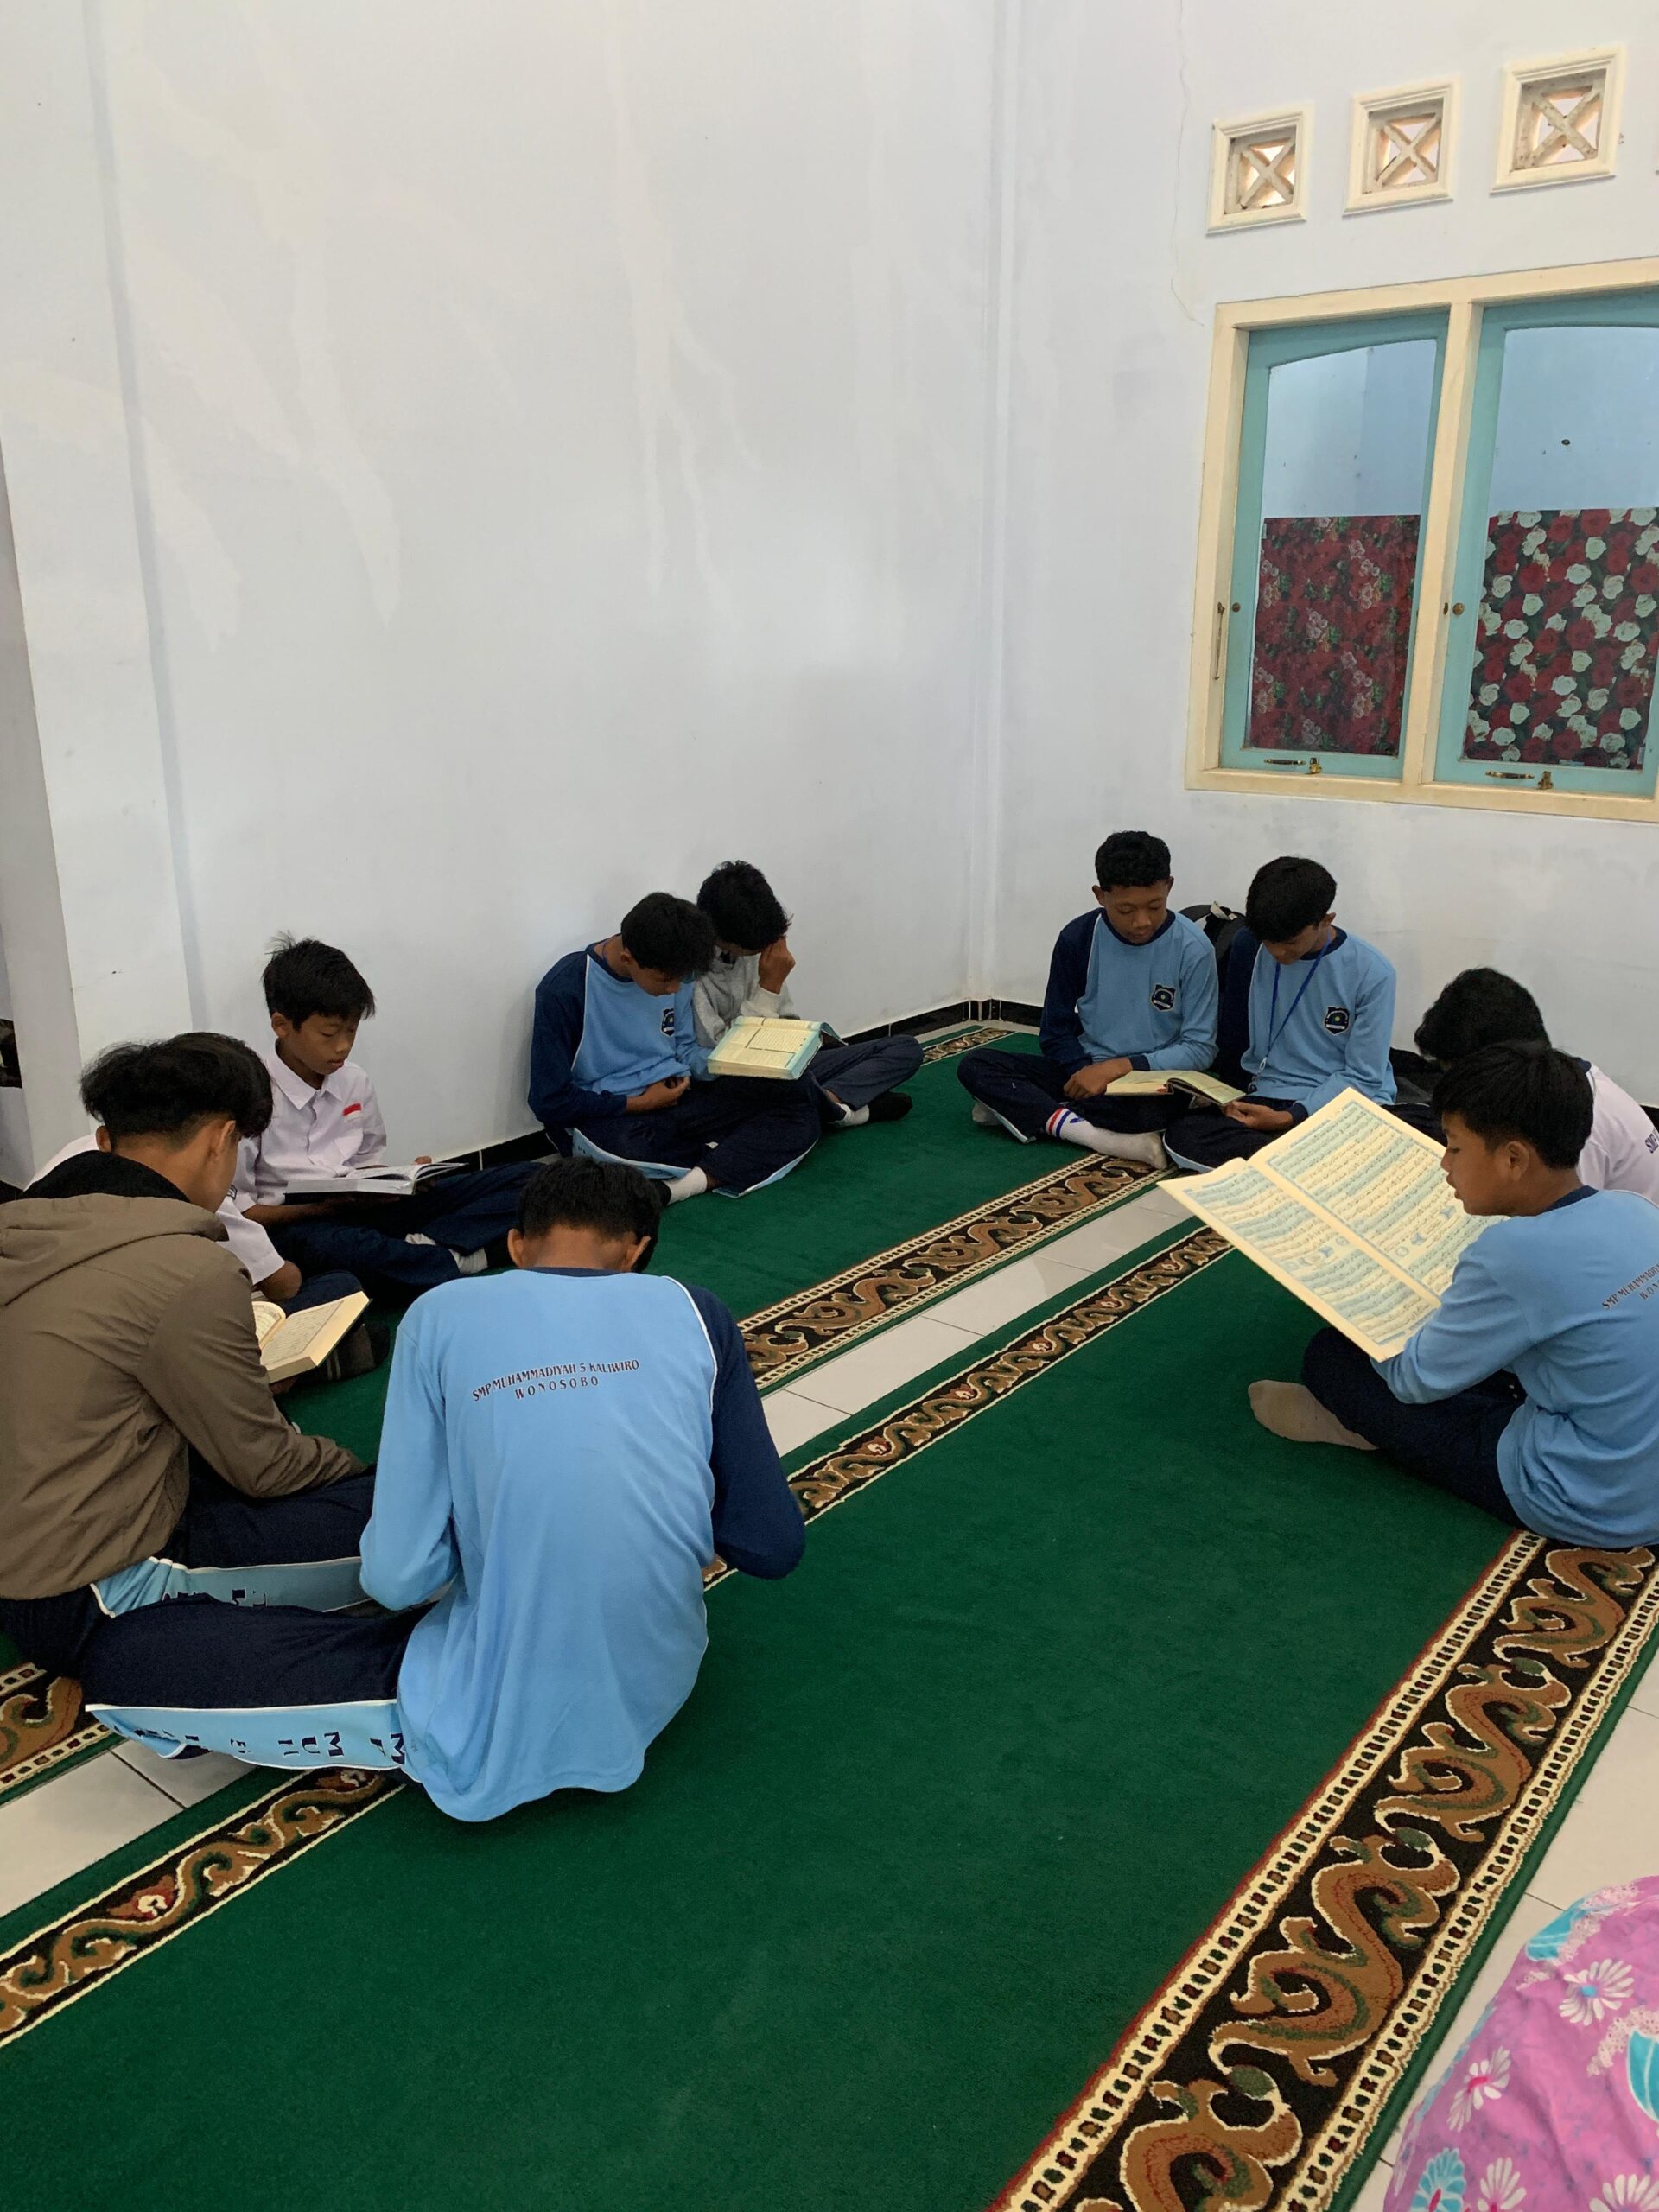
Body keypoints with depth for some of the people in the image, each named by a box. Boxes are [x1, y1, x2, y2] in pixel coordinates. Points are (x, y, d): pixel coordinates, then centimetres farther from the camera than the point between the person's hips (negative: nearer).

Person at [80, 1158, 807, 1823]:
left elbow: (399, 1576, -8)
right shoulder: (693, 1312, -1)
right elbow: (772, 1547, 1)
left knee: (127, 1663, 2)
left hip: (505, 1731, -4)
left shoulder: (444, 1315, -7)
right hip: (662, 1689, 4)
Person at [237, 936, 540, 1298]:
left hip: (364, 1212, 6)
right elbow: (236, 1210, -8)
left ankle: (425, 1246, -27)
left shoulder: (354, 1082, 8)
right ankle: (459, 1259, -28)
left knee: (525, 1177, -6)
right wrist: (318, 1207, -21)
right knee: (323, 1246, -47)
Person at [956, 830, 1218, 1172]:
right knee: (976, 1067, -18)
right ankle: (1105, 1137, -31)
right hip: (1084, 1069, 4)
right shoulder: (1078, 938, -5)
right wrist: (1087, 1072, -18)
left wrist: (1122, 1067, -20)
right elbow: (1056, 1032, 3)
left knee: (1151, 1110, -40)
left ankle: (1024, 1110, -22)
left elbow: (1200, 1048, -8)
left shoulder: (1192, 949, -11)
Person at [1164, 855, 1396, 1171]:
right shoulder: (1249, 947, 2)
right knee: (1180, 1136, -28)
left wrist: (1287, 1119, -18)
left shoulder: (1371, 973, -7)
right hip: (1265, 1098, 3)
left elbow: (1361, 1078, -6)